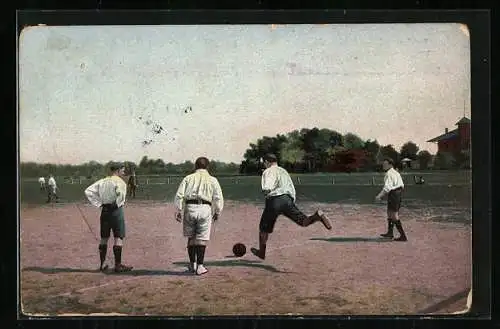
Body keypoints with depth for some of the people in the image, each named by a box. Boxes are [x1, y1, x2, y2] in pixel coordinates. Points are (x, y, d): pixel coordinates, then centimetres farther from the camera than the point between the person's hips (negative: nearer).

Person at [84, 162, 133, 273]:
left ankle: (102, 264, 19)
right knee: (119, 238, -1)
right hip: (116, 210, -7)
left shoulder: (103, 181, 12)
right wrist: (118, 203, -11)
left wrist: (98, 203, 5)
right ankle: (118, 265, -1)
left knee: (104, 238, 13)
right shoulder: (120, 181, -7)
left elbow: (88, 191, 6)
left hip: (105, 210, 7)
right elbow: (120, 192, -29)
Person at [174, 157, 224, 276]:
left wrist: (178, 210, 7)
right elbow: (218, 198, 5)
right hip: (205, 208, -1)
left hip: (190, 208, 1)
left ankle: (192, 264, 17)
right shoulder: (212, 180, 12)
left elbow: (179, 195, 5)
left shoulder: (188, 178, 14)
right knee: (202, 239, 2)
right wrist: (217, 212, 13)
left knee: (191, 237, 13)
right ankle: (200, 266, 1)